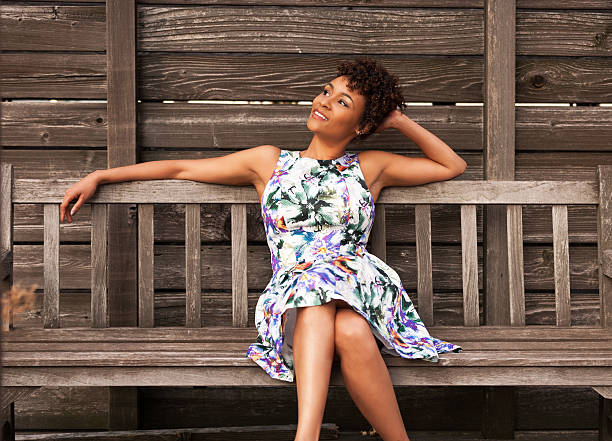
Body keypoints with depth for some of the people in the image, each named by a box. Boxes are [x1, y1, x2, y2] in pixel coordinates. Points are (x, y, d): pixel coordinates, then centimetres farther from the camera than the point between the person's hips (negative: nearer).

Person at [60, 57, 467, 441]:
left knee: (351, 331, -38)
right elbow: (182, 169, 22)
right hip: (293, 293, 0)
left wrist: (400, 121, 22)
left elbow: (453, 166, 27)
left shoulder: (372, 167, 21)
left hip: (360, 287, 0)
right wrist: (99, 176, 19)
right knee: (316, 300, -39)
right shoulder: (269, 163, 21)